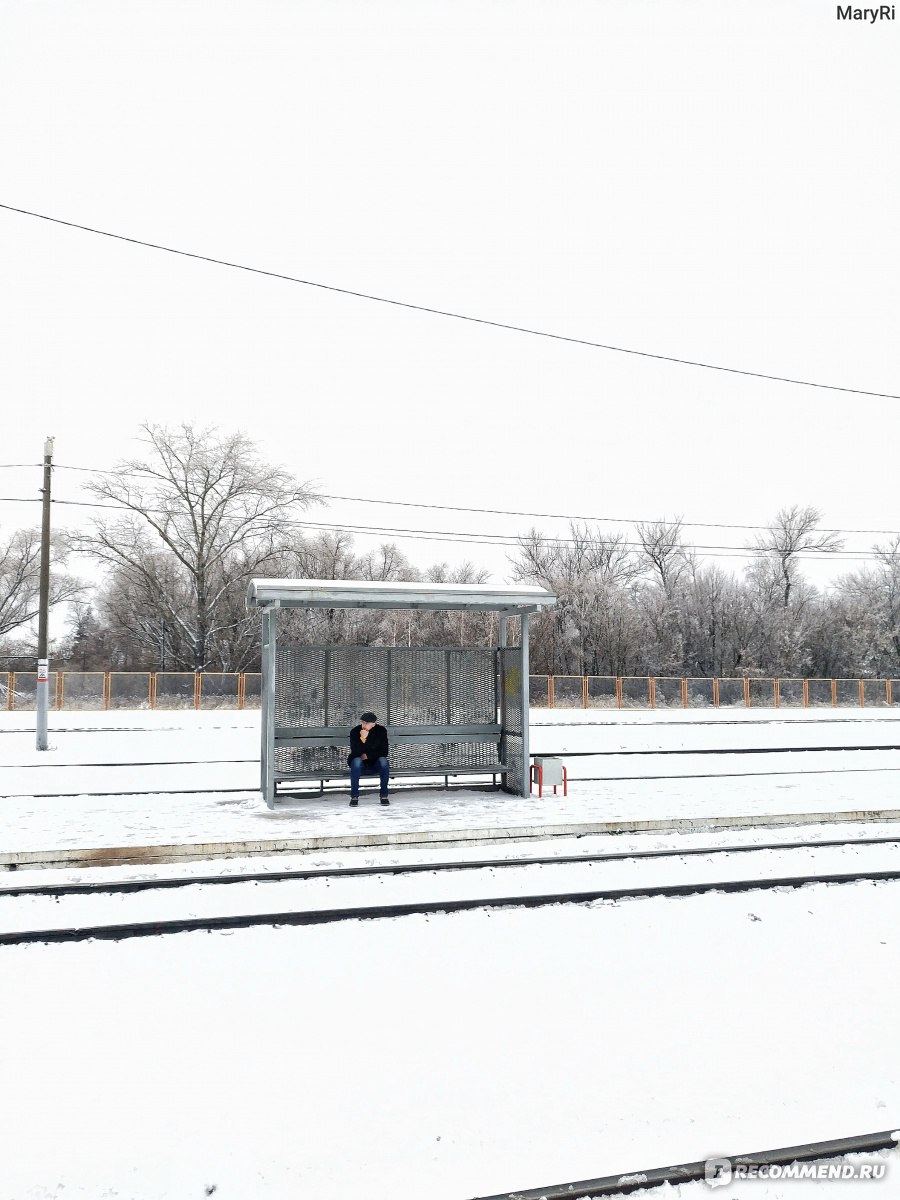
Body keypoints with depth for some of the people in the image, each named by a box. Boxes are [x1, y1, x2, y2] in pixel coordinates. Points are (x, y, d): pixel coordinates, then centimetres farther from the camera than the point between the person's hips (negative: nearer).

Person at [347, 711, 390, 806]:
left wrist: (368, 755, -14)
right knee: (356, 761, -34)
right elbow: (355, 752, -21)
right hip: (361, 763, -1)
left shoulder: (381, 730, -8)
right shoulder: (355, 731, -12)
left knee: (383, 761, -31)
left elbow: (385, 752, -8)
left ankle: (384, 795, -19)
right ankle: (354, 796, -24)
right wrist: (362, 739, -35)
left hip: (375, 763, 1)